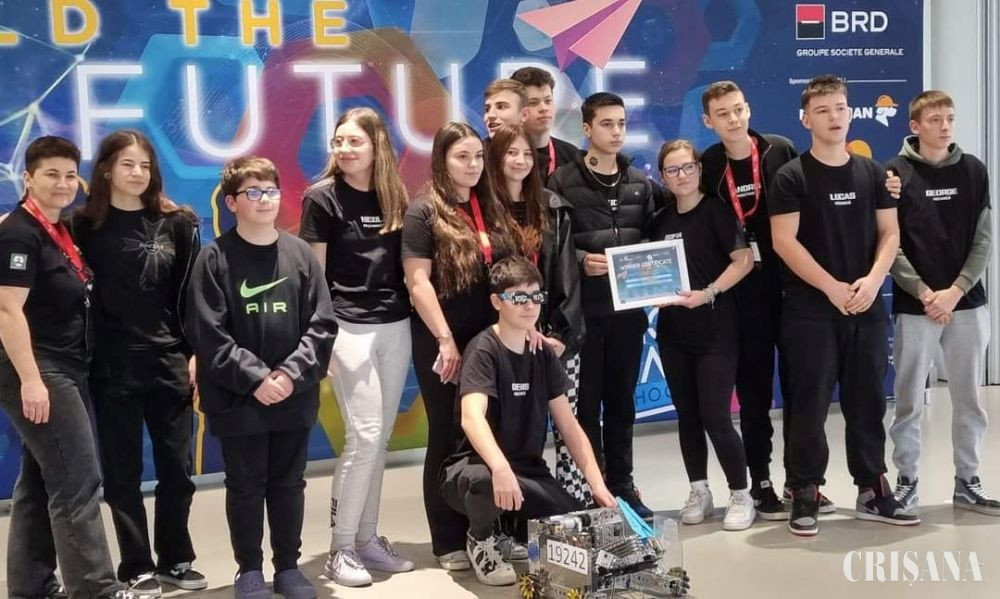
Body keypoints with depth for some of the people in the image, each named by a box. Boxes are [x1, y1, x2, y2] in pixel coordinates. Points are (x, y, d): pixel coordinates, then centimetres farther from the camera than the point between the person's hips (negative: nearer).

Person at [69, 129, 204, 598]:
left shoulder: (176, 223, 5)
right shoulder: (85, 226, -1)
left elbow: (190, 293, 5)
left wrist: (197, 353, 1)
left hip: (169, 362, 2)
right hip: (113, 367, -2)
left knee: (177, 467, 8)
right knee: (122, 472, 6)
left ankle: (175, 560, 24)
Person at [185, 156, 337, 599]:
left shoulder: (301, 253, 3)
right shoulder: (215, 258, -5)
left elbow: (322, 325, 0)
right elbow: (207, 334, -10)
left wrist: (293, 373, -12)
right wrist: (255, 378, -16)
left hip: (295, 396, 3)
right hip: (238, 398, -2)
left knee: (289, 484, 13)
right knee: (246, 487, 9)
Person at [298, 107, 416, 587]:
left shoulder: (395, 197, 8)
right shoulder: (322, 198, -4)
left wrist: (418, 317, 9)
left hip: (396, 327, 5)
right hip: (348, 327, -5)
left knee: (380, 438, 9)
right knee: (363, 435, -9)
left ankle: (367, 539, 19)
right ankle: (340, 549, 2)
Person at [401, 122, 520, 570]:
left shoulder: (491, 209, 10)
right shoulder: (424, 212, -6)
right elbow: (418, 283, -12)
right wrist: (446, 341, -16)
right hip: (442, 343, -5)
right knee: (448, 436, 3)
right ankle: (450, 541, 12)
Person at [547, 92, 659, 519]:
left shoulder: (641, 184, 12)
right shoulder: (563, 181, -2)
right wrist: (580, 260, -20)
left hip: (628, 306, 4)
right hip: (582, 308, -4)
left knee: (622, 400, 12)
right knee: (586, 400, 2)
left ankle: (621, 485, 22)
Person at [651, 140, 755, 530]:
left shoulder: (716, 210, -6)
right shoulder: (661, 221, 9)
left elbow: (744, 260, -13)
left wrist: (708, 293, -21)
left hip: (715, 329, -5)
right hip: (672, 331, 5)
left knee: (715, 417, -7)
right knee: (687, 415, 10)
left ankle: (741, 496, 9)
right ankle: (699, 493, 23)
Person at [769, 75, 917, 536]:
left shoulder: (872, 172, 10)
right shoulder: (791, 177, -4)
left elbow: (889, 233, 8)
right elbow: (784, 241, -11)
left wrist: (873, 280, -10)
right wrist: (833, 288, -16)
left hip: (867, 308, 4)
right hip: (810, 311, -4)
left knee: (867, 402, 10)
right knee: (808, 406, -1)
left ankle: (872, 490, 22)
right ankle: (805, 495, 8)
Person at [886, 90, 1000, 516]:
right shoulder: (895, 173, -3)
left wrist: (955, 291, -9)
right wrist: (924, 293, -13)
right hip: (914, 306, -3)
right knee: (909, 401, 3)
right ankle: (906, 481, 15)